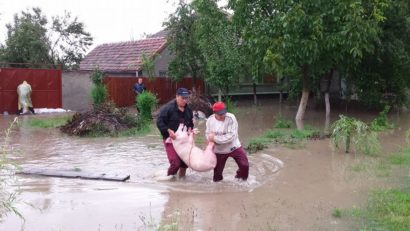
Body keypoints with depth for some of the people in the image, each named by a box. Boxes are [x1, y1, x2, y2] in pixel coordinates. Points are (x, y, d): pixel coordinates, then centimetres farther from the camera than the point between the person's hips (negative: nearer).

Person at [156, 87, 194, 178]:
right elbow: (159, 122, -16)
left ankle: (181, 176, 31)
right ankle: (170, 177, 14)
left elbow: (191, 122, 18)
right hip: (171, 139, -6)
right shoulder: (168, 108, -15)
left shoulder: (188, 109, 6)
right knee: (175, 162, -13)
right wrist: (169, 131, -26)